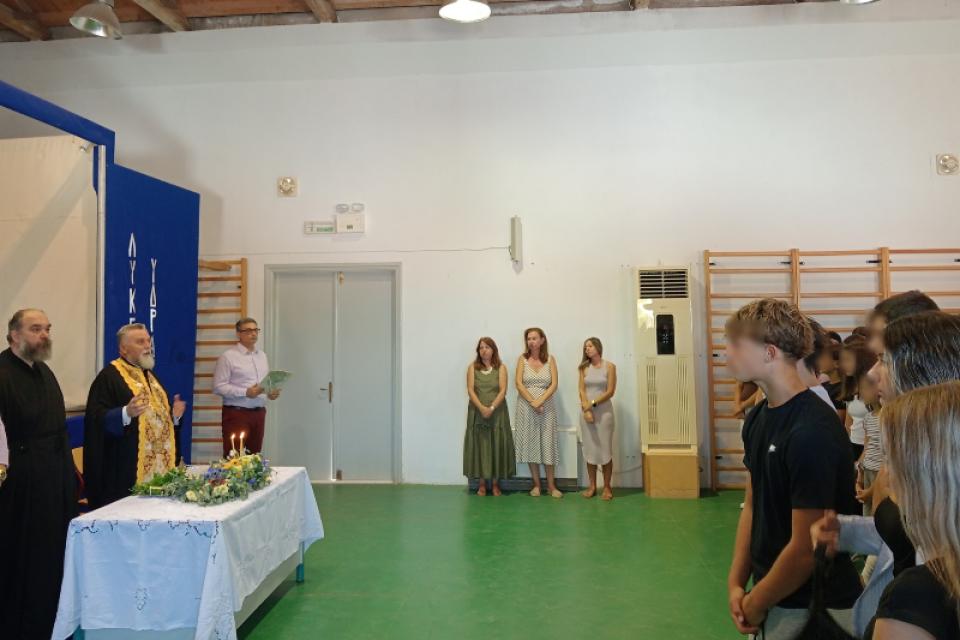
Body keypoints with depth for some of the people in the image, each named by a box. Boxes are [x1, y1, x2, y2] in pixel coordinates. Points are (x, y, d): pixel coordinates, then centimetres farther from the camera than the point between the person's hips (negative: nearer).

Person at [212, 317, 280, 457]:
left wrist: (271, 392, -2)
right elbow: (219, 387, -13)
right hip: (236, 413, -6)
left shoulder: (262, 355, 14)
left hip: (258, 413, 6)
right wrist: (246, 392, -22)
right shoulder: (228, 356, -8)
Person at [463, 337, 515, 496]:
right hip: (477, 413, 0)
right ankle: (482, 484, 9)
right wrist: (482, 408, -17)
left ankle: (495, 484, 12)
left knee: (497, 446, 1)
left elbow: (503, 391, -6)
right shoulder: (472, 367, 5)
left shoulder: (501, 368, 3)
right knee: (479, 446, 1)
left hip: (497, 413, 0)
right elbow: (470, 390, -4)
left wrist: (491, 408, -18)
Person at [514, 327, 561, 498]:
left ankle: (551, 484, 9)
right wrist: (532, 403, -15)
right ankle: (536, 484, 11)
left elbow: (554, 385, -4)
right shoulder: (522, 359, 1)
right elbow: (519, 384, -6)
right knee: (530, 444, 2)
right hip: (526, 406, 0)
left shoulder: (550, 359, 3)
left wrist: (540, 401, -16)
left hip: (546, 406, 0)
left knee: (548, 443, 1)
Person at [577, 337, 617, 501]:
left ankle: (607, 486, 7)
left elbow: (610, 392, -8)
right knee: (590, 449, 5)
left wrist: (593, 403, -14)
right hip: (586, 412, 3)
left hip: (604, 411, -3)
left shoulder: (609, 366, -1)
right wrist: (586, 410, -13)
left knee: (605, 449, -1)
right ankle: (592, 485, 12)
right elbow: (582, 390, 0)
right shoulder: (584, 368, 7)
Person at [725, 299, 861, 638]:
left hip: (815, 609, -7)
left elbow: (806, 549, -23)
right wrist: (736, 583, -1)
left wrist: (756, 603, -10)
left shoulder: (813, 432, -25)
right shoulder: (758, 417, 0)